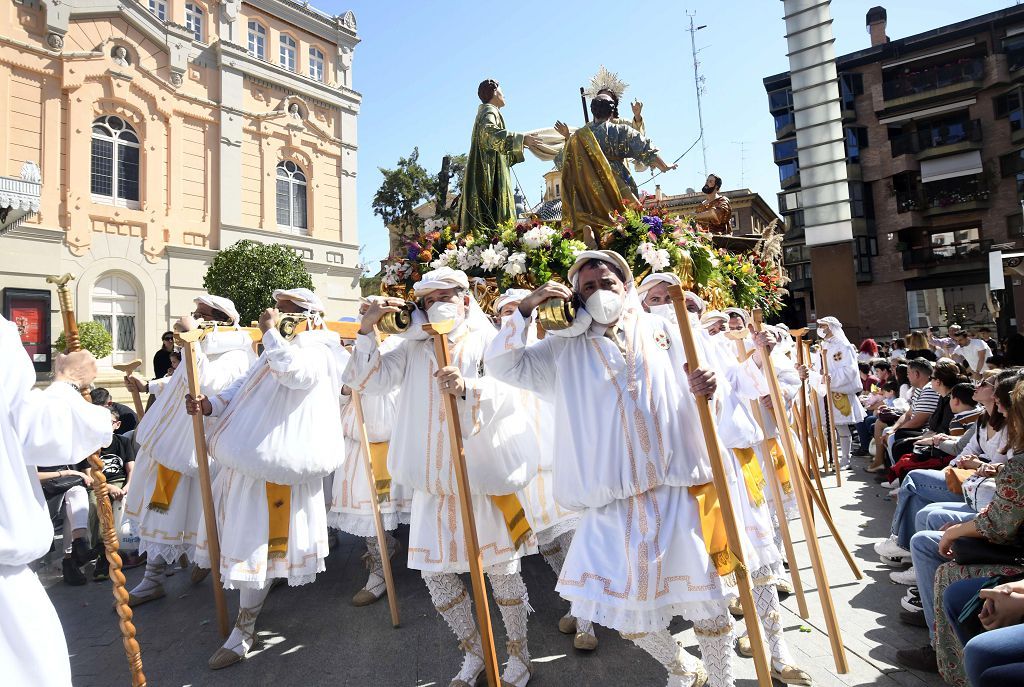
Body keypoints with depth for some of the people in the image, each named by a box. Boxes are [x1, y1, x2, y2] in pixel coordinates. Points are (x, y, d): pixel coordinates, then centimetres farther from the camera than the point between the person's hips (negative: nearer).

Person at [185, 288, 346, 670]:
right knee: (244, 536, 21)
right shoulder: (276, 348, 17)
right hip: (249, 456, 9)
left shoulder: (318, 352, -11)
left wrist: (269, 330, -18)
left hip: (277, 464, -9)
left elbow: (290, 368, -33)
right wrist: (210, 404, -2)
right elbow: (242, 387, 17)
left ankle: (244, 630, 15)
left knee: (257, 543, 0)